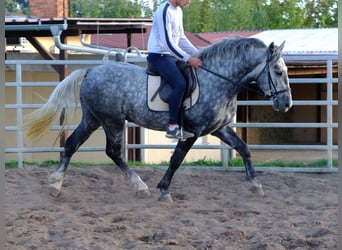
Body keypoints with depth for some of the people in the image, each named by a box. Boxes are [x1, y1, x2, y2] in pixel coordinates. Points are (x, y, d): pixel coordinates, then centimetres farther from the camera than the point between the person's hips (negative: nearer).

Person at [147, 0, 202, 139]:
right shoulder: (165, 11, -19)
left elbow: (181, 38, 19)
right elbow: (167, 42, -24)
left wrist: (197, 54, 9)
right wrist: (188, 58, -23)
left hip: (171, 55, 10)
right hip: (159, 56, -10)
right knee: (180, 83, -27)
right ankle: (172, 127, -26)